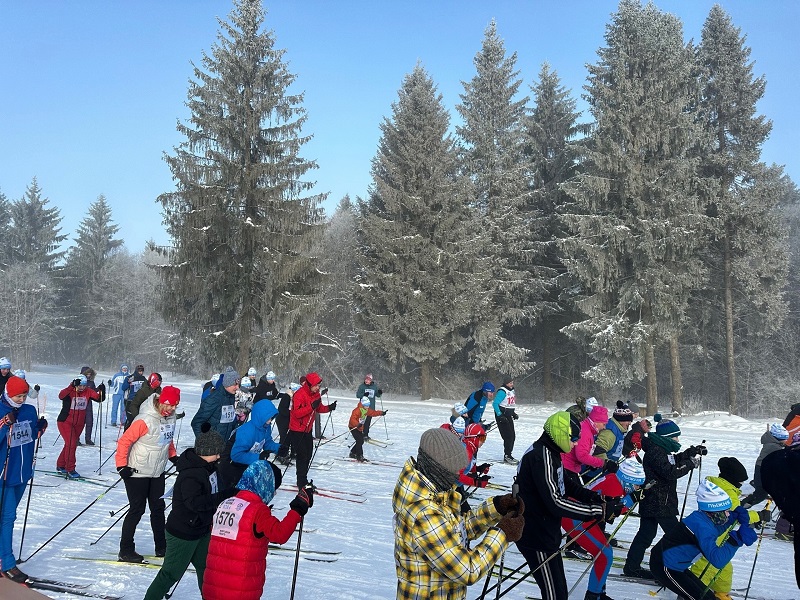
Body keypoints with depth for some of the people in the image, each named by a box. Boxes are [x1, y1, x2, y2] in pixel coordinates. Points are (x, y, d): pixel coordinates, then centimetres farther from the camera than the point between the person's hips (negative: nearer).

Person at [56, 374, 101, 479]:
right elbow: (61, 396, -38)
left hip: (79, 423, 6)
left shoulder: (88, 392, -4)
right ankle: (70, 470, -6)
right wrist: (72, 386, -49)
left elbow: (99, 398, -13)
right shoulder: (70, 392, -17)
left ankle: (60, 466, 33)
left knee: (72, 444, 15)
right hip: (65, 422, -6)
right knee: (71, 444, -14)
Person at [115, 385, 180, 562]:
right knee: (137, 510, -2)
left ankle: (162, 547, 25)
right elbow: (124, 441, -20)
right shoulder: (145, 420, -24)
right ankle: (126, 551, 9)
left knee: (158, 508, 14)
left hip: (158, 472, 7)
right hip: (137, 472, -7)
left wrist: (173, 456, 15)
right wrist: (122, 466, -20)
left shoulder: (171, 417, -1)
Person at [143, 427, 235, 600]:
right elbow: (196, 502, -38)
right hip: (182, 533, -9)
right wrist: (225, 495, -39)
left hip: (202, 530, 9)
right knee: (172, 572, 3)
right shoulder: (190, 475, -28)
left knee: (206, 567, 21)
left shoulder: (208, 467, 1)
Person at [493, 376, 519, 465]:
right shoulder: (502, 392, -16)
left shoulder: (512, 391, 12)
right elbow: (495, 404, -19)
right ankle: (507, 456, -4)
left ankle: (508, 455, 18)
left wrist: (514, 413, 16)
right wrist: (499, 415, -22)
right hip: (502, 416, -9)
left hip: (509, 416, 9)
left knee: (513, 436, 8)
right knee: (508, 436, -12)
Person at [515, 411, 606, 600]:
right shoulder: (542, 457, -25)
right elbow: (555, 502, -30)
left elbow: (567, 485, 17)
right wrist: (597, 510, -26)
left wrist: (597, 497, 2)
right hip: (536, 537, -10)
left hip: (547, 533, 10)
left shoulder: (549, 453, 8)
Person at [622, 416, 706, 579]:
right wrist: (691, 464, -19)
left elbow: (675, 460, 27)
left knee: (646, 534, 14)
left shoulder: (662, 449, 12)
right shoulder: (655, 452, -20)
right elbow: (670, 472, -27)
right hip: (659, 504, -11)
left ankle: (632, 567, 19)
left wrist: (693, 451, 16)